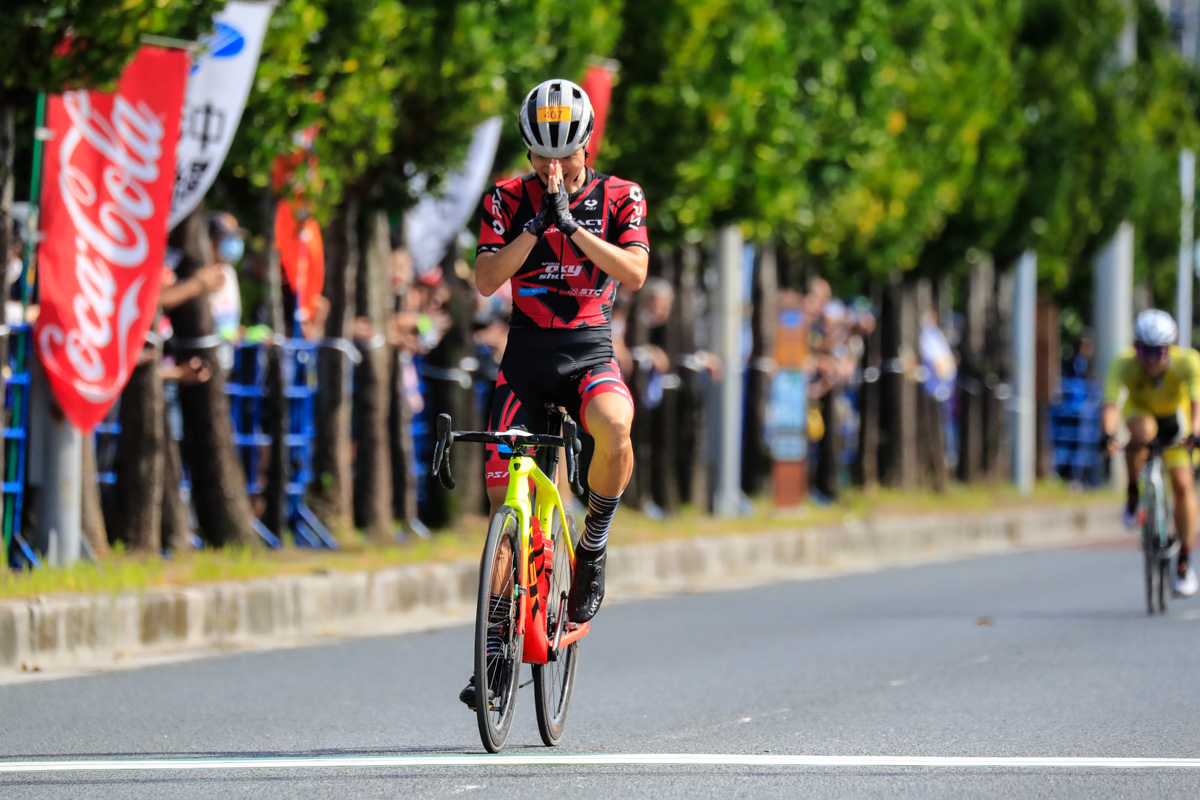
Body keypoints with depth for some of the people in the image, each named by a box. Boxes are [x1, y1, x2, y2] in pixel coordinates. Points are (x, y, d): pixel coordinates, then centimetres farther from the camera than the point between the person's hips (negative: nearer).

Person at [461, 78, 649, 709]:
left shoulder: (619, 199, 1)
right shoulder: (510, 200, 1)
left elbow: (634, 274, -14)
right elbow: (486, 280, -10)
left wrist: (571, 224, -21)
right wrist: (538, 224, -20)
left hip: (591, 354, -1)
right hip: (526, 355, 1)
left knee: (614, 426, -36)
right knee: (504, 497, -5)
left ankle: (593, 546, -11)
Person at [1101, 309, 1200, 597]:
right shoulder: (1124, 365, -35)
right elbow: (1110, 405, -46)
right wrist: (1108, 435, -65)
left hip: (1175, 416, 1)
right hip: (1140, 410, -1)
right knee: (1141, 432, -38)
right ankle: (1133, 495, -14)